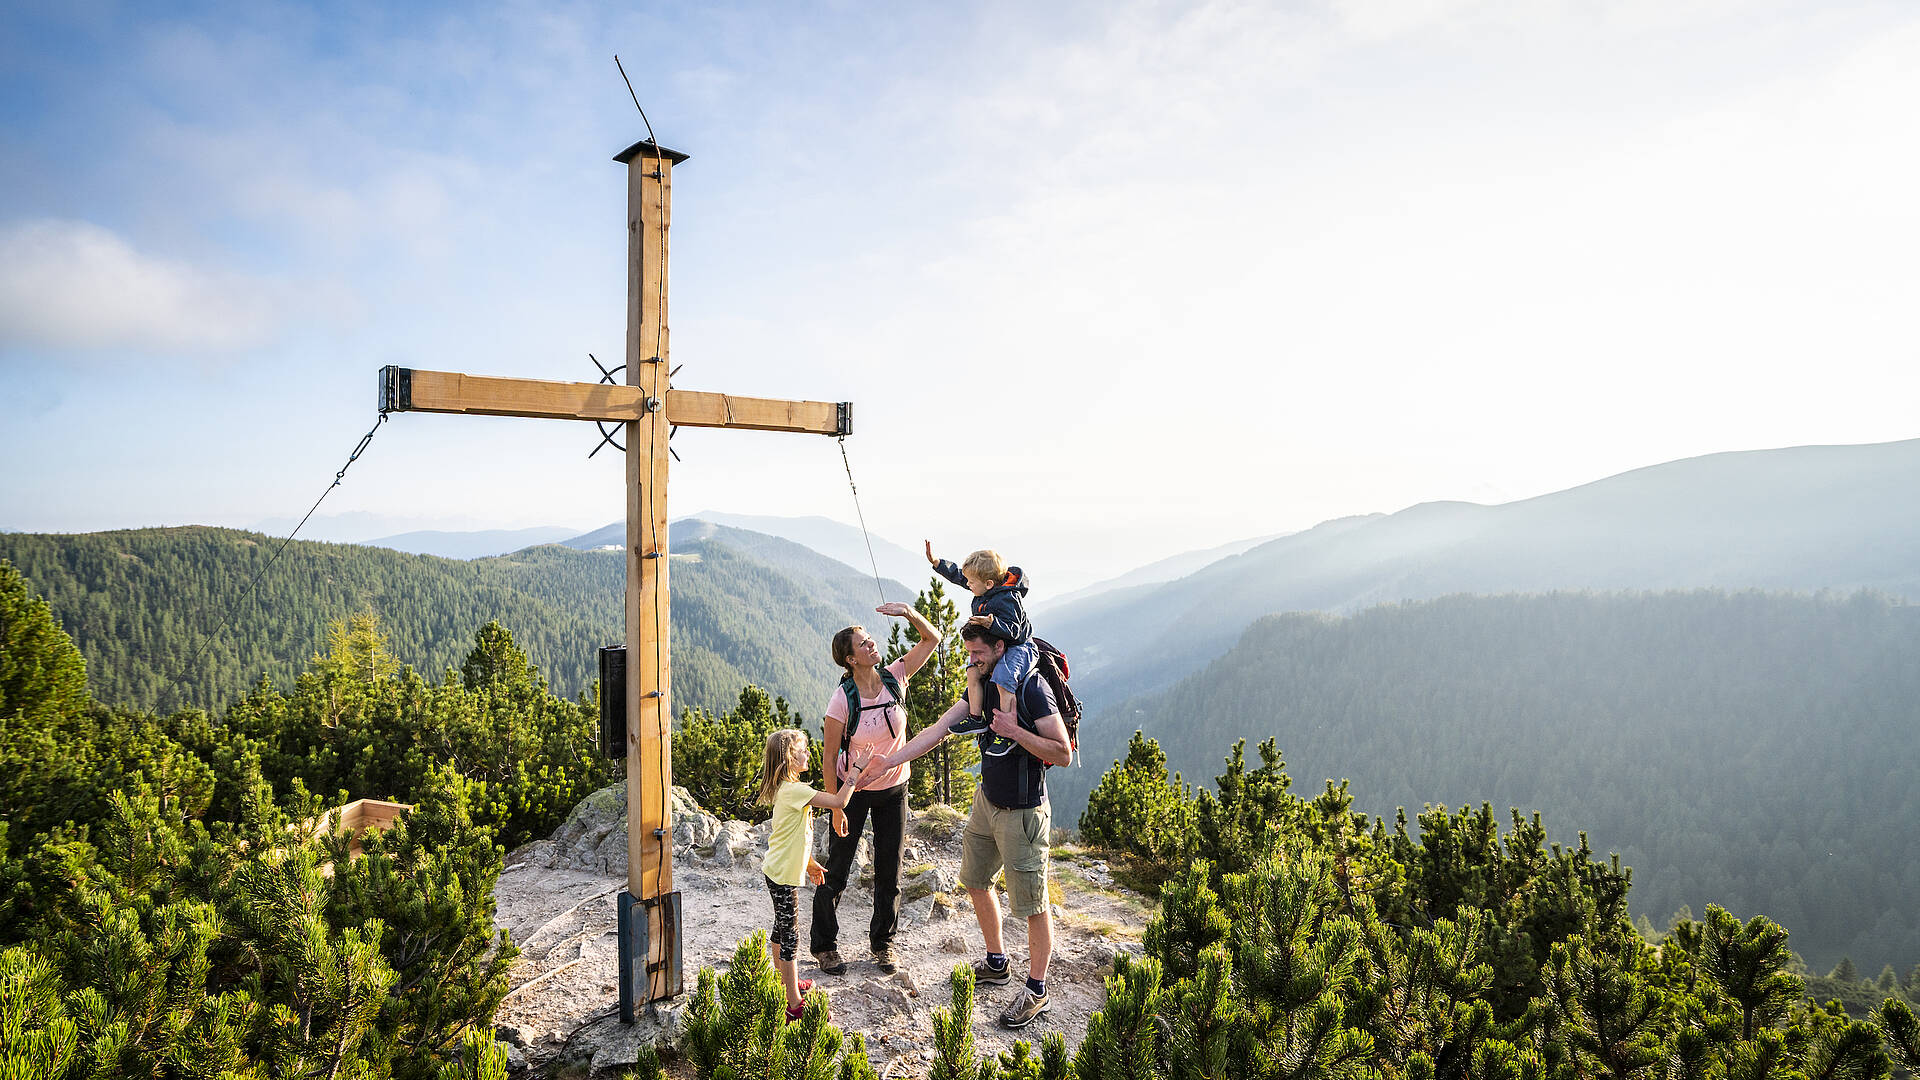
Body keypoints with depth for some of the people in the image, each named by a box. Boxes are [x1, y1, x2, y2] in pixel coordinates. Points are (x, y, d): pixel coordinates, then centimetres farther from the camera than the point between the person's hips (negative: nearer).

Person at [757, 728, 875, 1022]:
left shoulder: (786, 788, 7)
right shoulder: (795, 790, -25)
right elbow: (839, 801, -33)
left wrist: (808, 863, 24)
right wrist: (856, 768, -25)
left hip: (778, 871, 10)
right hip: (784, 876, -10)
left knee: (781, 927, 24)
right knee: (789, 936, -3)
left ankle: (783, 981, 43)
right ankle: (795, 1005, 4)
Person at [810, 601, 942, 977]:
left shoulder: (894, 678, -12)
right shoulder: (842, 700, -23)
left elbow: (932, 638, -5)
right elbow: (829, 760, -16)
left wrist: (909, 613, -23)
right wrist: (836, 809, -15)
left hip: (893, 789, 4)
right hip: (853, 790, -4)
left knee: (889, 871, 12)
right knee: (837, 871, 7)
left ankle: (883, 942, 32)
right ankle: (823, 945, 27)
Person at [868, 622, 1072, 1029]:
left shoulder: (1032, 687, -22)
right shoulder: (983, 685, 2)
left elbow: (1063, 754, -21)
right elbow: (939, 728, 2)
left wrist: (1015, 731, -28)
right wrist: (891, 760, -3)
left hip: (1022, 812, -9)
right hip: (987, 801, 9)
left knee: (1032, 905, 4)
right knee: (975, 881, 21)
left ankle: (1036, 991, 23)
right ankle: (996, 964, 42)